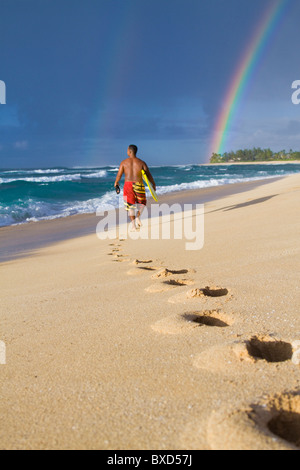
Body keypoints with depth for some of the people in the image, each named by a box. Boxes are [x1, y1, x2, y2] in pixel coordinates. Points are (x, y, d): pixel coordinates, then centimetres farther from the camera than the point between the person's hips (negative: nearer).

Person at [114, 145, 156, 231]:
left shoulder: (124, 162, -1)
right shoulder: (141, 163, -1)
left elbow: (119, 175, 2)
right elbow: (149, 175, 1)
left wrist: (116, 182, 22)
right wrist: (153, 184, 16)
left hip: (128, 185, 0)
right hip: (138, 185, 0)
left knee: (130, 205, 10)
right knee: (142, 203, 22)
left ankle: (133, 223, 0)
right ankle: (137, 217, 1)